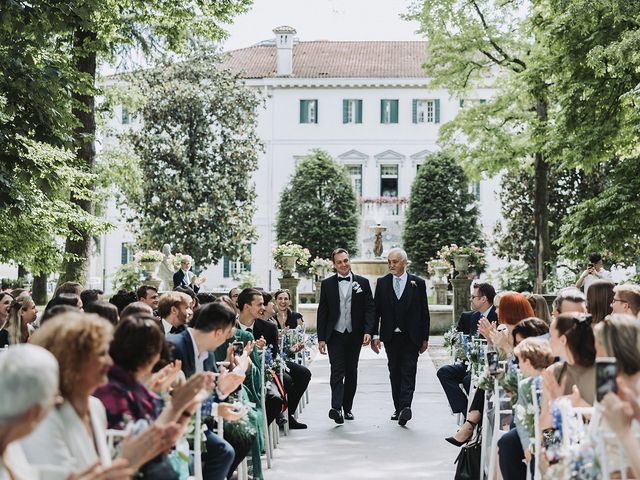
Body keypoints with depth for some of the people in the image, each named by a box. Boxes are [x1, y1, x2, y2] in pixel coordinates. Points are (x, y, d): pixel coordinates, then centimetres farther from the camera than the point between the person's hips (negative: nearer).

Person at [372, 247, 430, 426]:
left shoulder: (418, 283, 3)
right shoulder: (382, 283, 6)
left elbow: (424, 312, 5)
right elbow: (376, 310, 5)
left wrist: (425, 338, 2)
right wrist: (374, 335, -2)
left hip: (411, 337, -2)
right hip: (390, 337, 2)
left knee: (408, 373, -10)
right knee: (394, 374, 8)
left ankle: (405, 407, -20)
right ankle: (398, 409, 14)